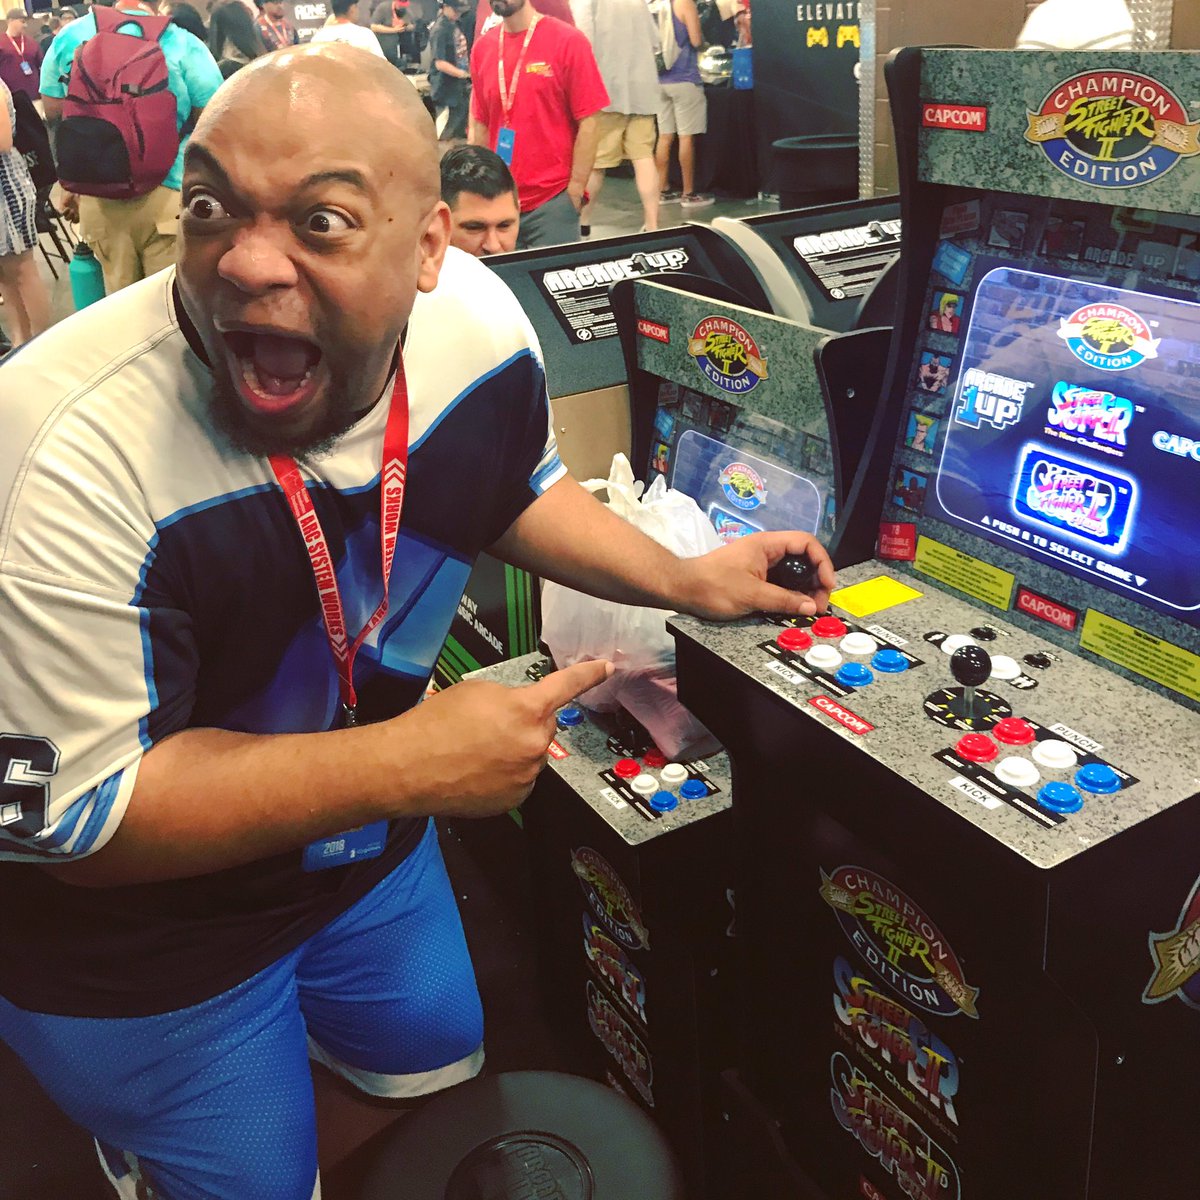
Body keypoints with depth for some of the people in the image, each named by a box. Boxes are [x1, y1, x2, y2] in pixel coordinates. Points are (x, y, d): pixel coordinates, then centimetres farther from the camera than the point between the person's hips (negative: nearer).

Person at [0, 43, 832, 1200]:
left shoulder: (477, 322, -17)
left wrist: (684, 581, -1)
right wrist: (404, 762, -33)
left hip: (365, 844, 6)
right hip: (135, 946, -5)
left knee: (440, 1068, 26)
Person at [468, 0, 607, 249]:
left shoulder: (567, 41, -6)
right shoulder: (482, 48, 7)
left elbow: (588, 125, -6)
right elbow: (480, 125, 12)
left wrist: (574, 194, -9)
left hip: (553, 202, -4)